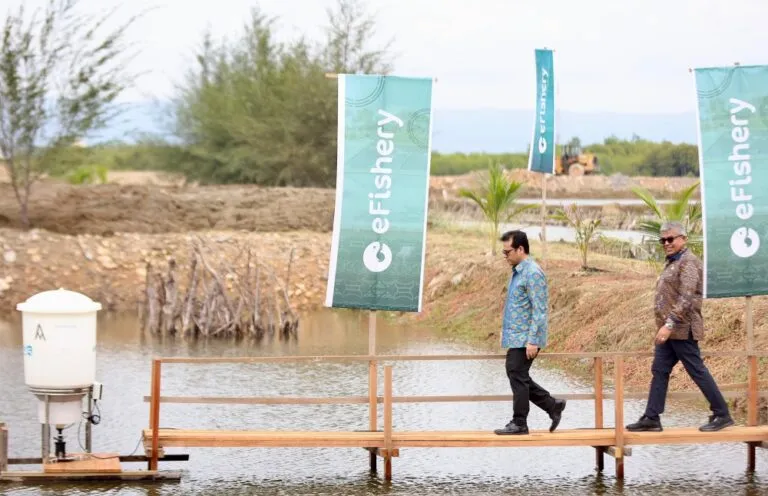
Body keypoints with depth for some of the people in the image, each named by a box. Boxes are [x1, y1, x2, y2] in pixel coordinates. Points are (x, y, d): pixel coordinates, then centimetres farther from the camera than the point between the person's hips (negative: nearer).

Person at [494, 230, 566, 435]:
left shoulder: (533, 273, -16)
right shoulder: (518, 271, 14)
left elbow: (540, 310, -20)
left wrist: (532, 341, -23)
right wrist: (506, 332, 22)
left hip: (524, 338, -10)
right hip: (516, 337, 10)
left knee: (518, 376, -5)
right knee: (518, 377, 11)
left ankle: (519, 423, 4)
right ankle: (552, 406, 19)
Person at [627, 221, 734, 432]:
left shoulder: (688, 262, -13)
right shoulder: (672, 263, 18)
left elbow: (686, 298, -23)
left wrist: (669, 325, -28)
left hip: (681, 330, -10)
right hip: (669, 330, 10)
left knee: (697, 371, -4)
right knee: (659, 372, 7)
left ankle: (722, 415, 3)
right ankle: (651, 418, 8)